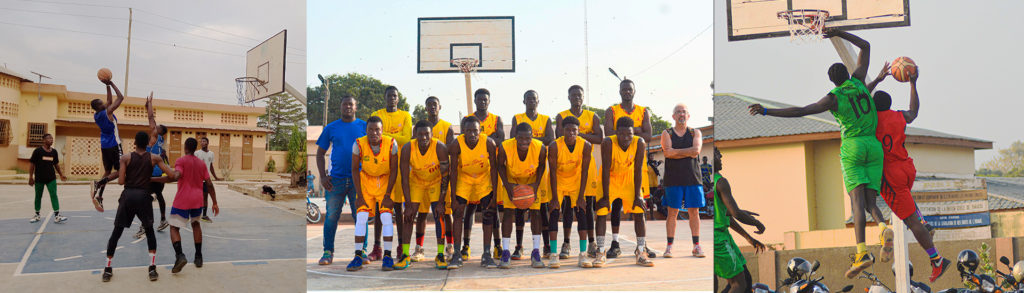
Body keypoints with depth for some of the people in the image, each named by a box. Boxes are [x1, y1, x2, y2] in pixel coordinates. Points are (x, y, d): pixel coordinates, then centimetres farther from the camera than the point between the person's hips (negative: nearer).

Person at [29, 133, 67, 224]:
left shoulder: (54, 151, 6)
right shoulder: (38, 151, -6)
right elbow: (32, 164, -5)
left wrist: (61, 174, 16)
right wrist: (31, 177, -7)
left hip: (51, 178, 3)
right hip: (39, 179, -2)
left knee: (54, 195, -6)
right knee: (38, 196, 10)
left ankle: (57, 216, -9)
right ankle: (37, 215, 25)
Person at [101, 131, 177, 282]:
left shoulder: (126, 158, 1)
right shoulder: (154, 158, 2)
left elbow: (121, 181, -5)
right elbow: (172, 176, -3)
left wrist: (118, 175, 17)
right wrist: (178, 172, 19)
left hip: (128, 195, 0)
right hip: (143, 196, 0)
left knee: (116, 232, 11)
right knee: (149, 231, 16)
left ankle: (107, 270, 14)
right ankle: (152, 268, 9)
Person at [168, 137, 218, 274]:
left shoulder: (180, 161, -4)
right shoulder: (202, 163, 10)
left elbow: (176, 176, -23)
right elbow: (209, 184, 8)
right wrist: (215, 203, 12)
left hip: (182, 200, -5)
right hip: (198, 199, 5)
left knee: (174, 227, 2)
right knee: (195, 224, 23)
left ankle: (180, 256, -22)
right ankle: (198, 257, 20)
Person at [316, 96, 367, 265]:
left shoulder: (364, 126, 6)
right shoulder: (331, 128, 8)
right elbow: (320, 153, 11)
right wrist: (323, 176, 0)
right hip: (336, 180, 0)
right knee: (331, 217, 1)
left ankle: (362, 252, 12)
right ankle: (328, 253, 9)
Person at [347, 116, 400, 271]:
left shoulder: (391, 143, -19)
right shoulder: (359, 144, -17)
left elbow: (394, 170, -11)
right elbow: (355, 169, -7)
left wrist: (388, 194, -13)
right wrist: (359, 195, -10)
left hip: (386, 182, -1)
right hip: (366, 181, 1)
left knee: (386, 216, -11)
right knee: (361, 217, -7)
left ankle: (387, 256, -3)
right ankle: (358, 256, 0)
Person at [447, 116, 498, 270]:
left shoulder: (489, 143, -25)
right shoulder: (456, 144, -25)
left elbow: (493, 168, -15)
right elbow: (453, 170, -17)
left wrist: (495, 194, -17)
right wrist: (453, 197, -18)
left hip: (484, 178, 0)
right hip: (463, 178, 0)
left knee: (489, 213, -7)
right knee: (458, 213, -10)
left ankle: (486, 254, 2)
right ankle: (457, 254, -5)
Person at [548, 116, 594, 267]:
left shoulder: (585, 146, -20)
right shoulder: (554, 146, -24)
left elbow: (584, 172, -13)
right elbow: (553, 173, -19)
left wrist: (581, 196, -14)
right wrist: (555, 198, -20)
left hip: (576, 182, 1)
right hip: (558, 182, -1)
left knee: (581, 214, -8)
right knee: (554, 213, -11)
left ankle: (583, 255, -7)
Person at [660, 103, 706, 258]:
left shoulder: (695, 133, 11)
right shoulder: (666, 133, 7)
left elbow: (696, 150, -8)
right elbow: (668, 152, -10)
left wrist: (676, 152, -9)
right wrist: (688, 152, -9)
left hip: (692, 178, 1)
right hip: (673, 179, -1)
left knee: (694, 212, 2)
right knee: (672, 212, -1)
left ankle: (696, 246, 8)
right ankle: (669, 246, 3)